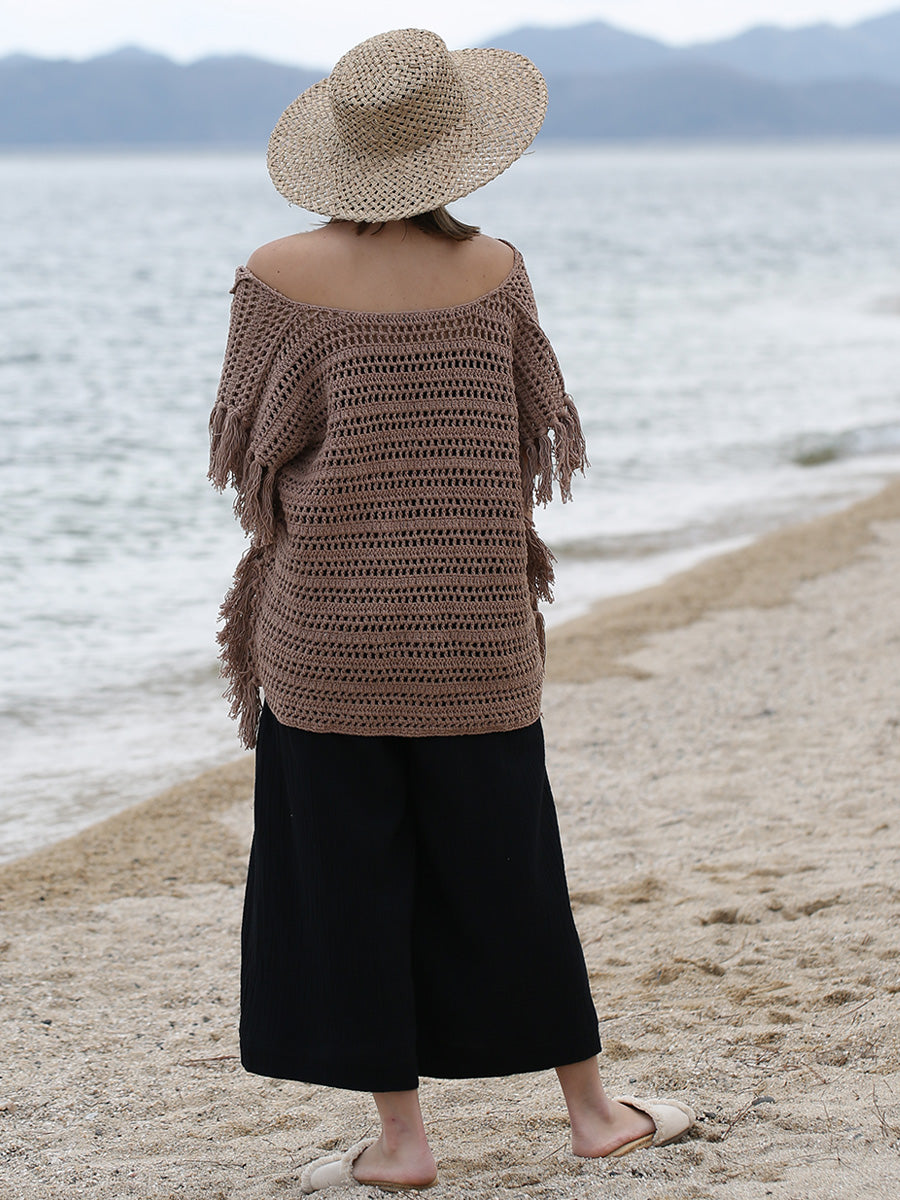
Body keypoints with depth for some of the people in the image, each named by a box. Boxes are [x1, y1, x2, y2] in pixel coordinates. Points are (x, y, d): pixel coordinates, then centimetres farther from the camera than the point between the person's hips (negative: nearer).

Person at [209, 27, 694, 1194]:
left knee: (348, 872, 7)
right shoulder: (494, 271, -3)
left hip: (328, 627, -2)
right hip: (479, 630, 2)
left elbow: (251, 453, -1)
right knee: (505, 869, 13)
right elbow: (538, 440, 7)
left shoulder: (280, 277, -8)